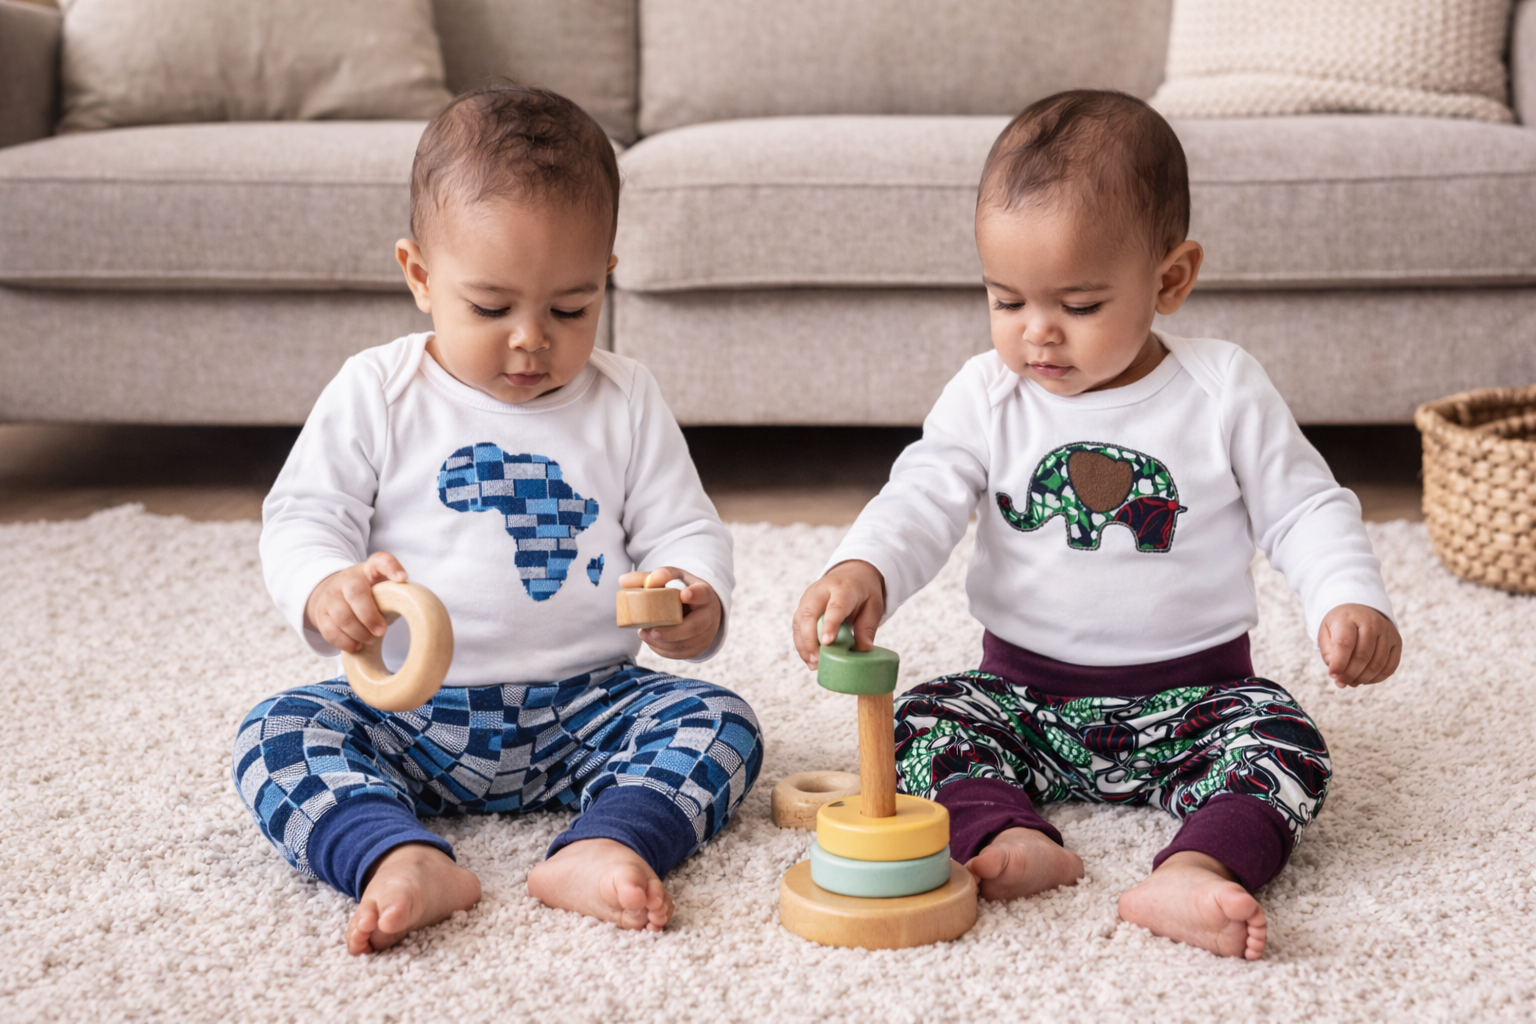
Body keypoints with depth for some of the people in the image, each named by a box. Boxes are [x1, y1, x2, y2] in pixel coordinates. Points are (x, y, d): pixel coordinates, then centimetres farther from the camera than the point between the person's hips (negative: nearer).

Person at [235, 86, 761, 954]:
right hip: (407, 713, -1)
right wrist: (325, 590, -26)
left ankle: (606, 845, -43)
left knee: (721, 720, -22)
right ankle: (400, 859, -45)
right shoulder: (375, 394, 1)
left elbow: (684, 532, 7)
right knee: (277, 733, -24)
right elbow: (301, 517, -1)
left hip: (585, 708, 1)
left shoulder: (626, 402, 6)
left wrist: (698, 604, -18)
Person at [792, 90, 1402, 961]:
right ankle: (1009, 838, -40)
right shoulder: (987, 397, -1)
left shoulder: (1225, 392, -5)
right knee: (922, 722, -20)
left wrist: (1350, 601, -20)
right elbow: (923, 501, -11)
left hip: (1191, 693, -2)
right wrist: (863, 571, -34)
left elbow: (1305, 511, -1)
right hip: (1026, 688, 2)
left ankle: (1198, 869, -47)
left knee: (1284, 742, -27)